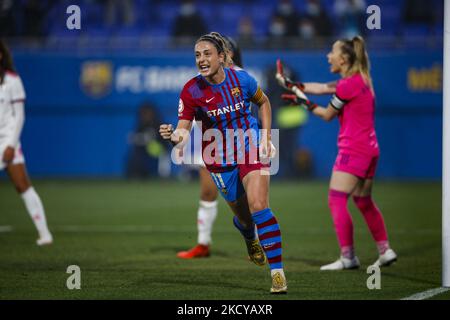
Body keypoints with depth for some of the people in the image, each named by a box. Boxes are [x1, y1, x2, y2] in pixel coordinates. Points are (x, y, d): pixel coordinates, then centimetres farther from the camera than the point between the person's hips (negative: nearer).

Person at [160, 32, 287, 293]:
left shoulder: (241, 79, -12)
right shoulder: (191, 91, -16)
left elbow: (263, 102, 8)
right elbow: (184, 130, -18)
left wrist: (266, 138, 1)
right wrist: (174, 135, -42)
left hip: (252, 149, -1)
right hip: (221, 160, 1)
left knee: (258, 206, -20)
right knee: (243, 216, 12)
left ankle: (278, 272, -15)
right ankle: (251, 240, 52)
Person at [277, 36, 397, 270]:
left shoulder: (349, 84, -15)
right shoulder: (359, 79, 13)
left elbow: (328, 115, -4)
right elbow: (321, 88, 19)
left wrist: (304, 103, 10)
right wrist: (292, 85, 19)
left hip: (353, 150, -10)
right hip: (370, 149, 10)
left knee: (336, 200, -9)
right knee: (364, 202, 18)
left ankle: (348, 257, -11)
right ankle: (385, 251, 20)